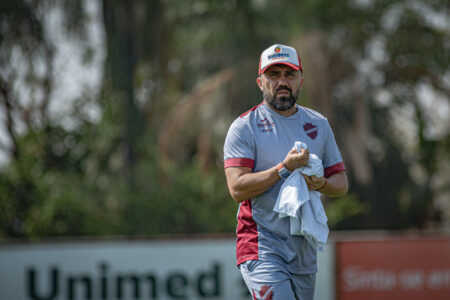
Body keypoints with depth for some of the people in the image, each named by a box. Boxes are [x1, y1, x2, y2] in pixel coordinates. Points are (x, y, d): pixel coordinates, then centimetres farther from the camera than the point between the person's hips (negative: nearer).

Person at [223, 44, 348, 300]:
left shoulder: (319, 125, 13)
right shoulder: (244, 127, -2)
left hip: (305, 254, 6)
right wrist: (284, 169, -20)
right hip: (262, 250, -6)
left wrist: (322, 184, -10)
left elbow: (342, 183, 13)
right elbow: (237, 188, -13)